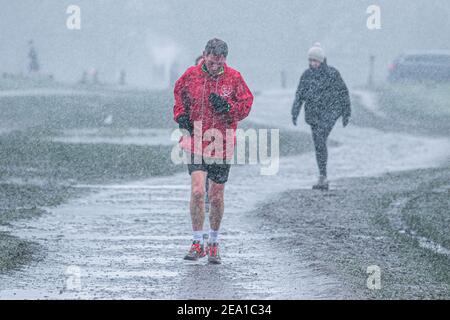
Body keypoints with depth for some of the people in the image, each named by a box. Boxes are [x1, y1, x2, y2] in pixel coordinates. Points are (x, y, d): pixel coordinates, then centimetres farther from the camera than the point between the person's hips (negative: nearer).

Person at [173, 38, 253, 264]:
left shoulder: (233, 78, -2)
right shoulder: (191, 75, 0)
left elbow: (245, 106, 1)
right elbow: (179, 97, 15)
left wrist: (226, 106, -18)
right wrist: (181, 115, -3)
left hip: (222, 144, 1)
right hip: (196, 142, -1)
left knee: (217, 197, 8)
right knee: (197, 191, -16)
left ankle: (213, 244, 26)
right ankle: (198, 243, -6)